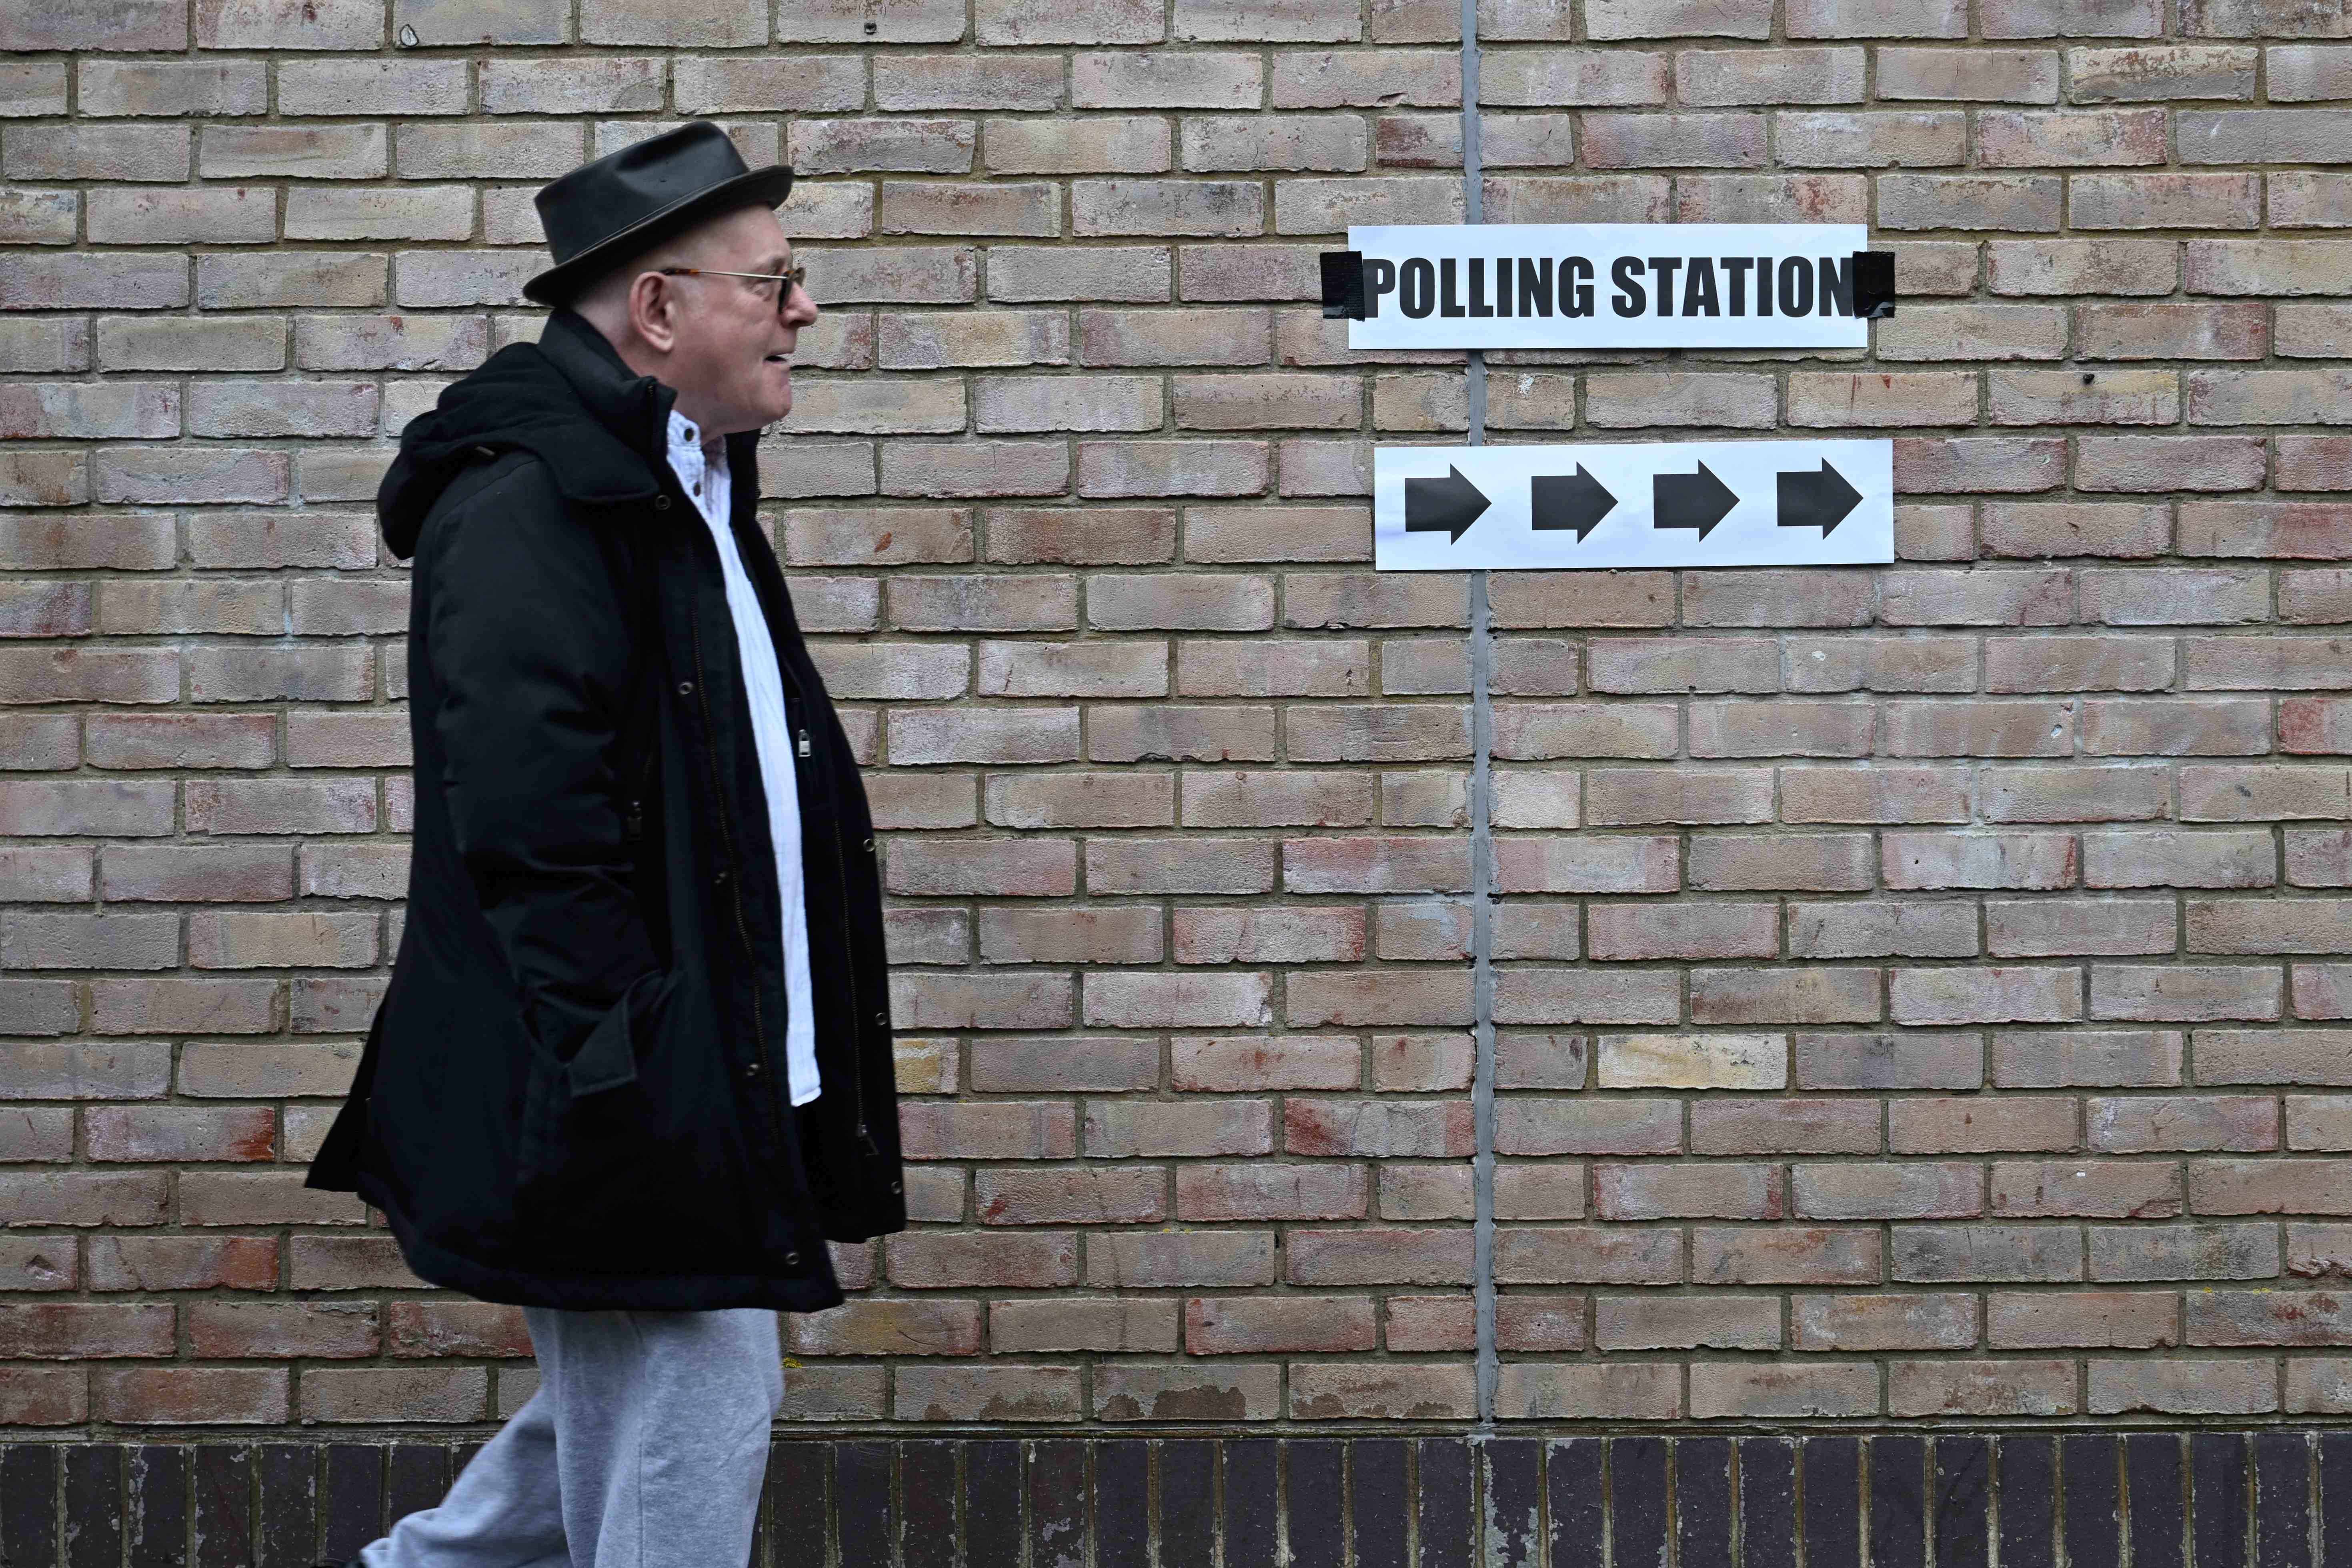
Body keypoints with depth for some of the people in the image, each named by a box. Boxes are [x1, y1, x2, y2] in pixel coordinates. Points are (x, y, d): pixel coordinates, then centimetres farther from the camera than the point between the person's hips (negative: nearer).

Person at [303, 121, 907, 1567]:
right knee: (698, 1411, -4)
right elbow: (529, 820, -22)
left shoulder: (690, 489, 16)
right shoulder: (529, 497, -16)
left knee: (630, 1405, 17)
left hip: (714, 1083, 10)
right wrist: (632, 1075, -24)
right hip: (628, 1100, -10)